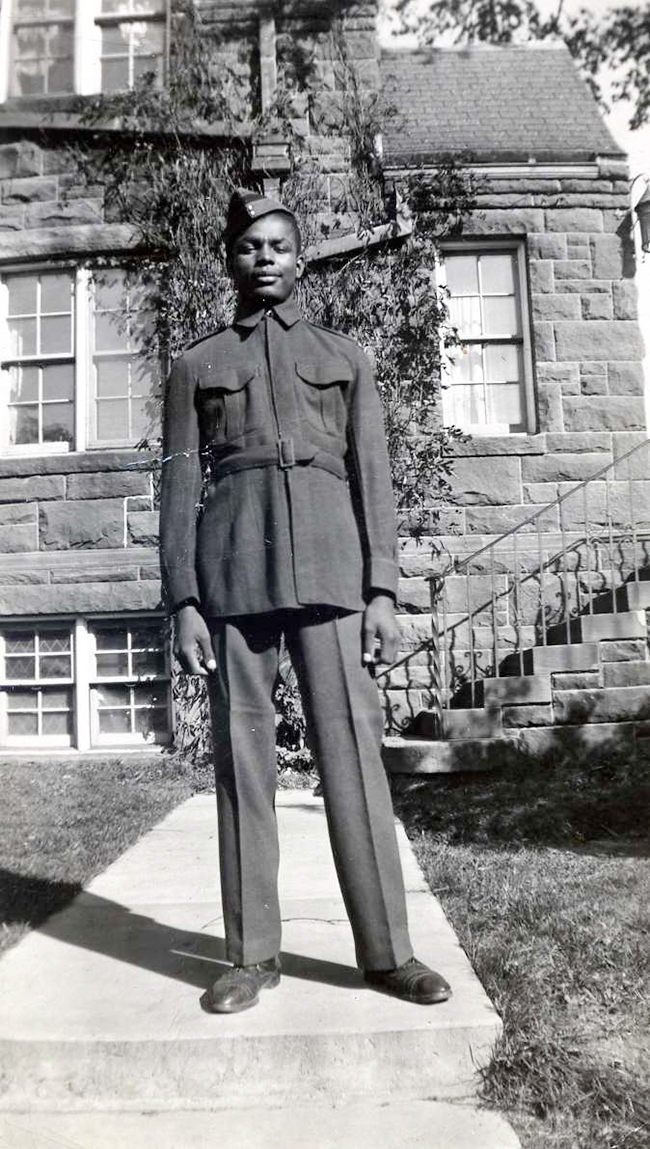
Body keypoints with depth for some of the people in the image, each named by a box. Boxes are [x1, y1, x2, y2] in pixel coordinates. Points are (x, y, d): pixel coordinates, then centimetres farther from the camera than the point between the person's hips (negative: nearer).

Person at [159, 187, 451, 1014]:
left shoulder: (343, 356, 17)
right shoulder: (197, 365, 15)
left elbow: (371, 474, 9)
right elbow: (180, 486, 7)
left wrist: (382, 588, -1)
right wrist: (184, 601, -3)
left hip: (329, 564, 0)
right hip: (233, 570, 0)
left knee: (352, 749, -3)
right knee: (242, 757, 2)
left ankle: (387, 950, 8)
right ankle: (253, 954, 13)